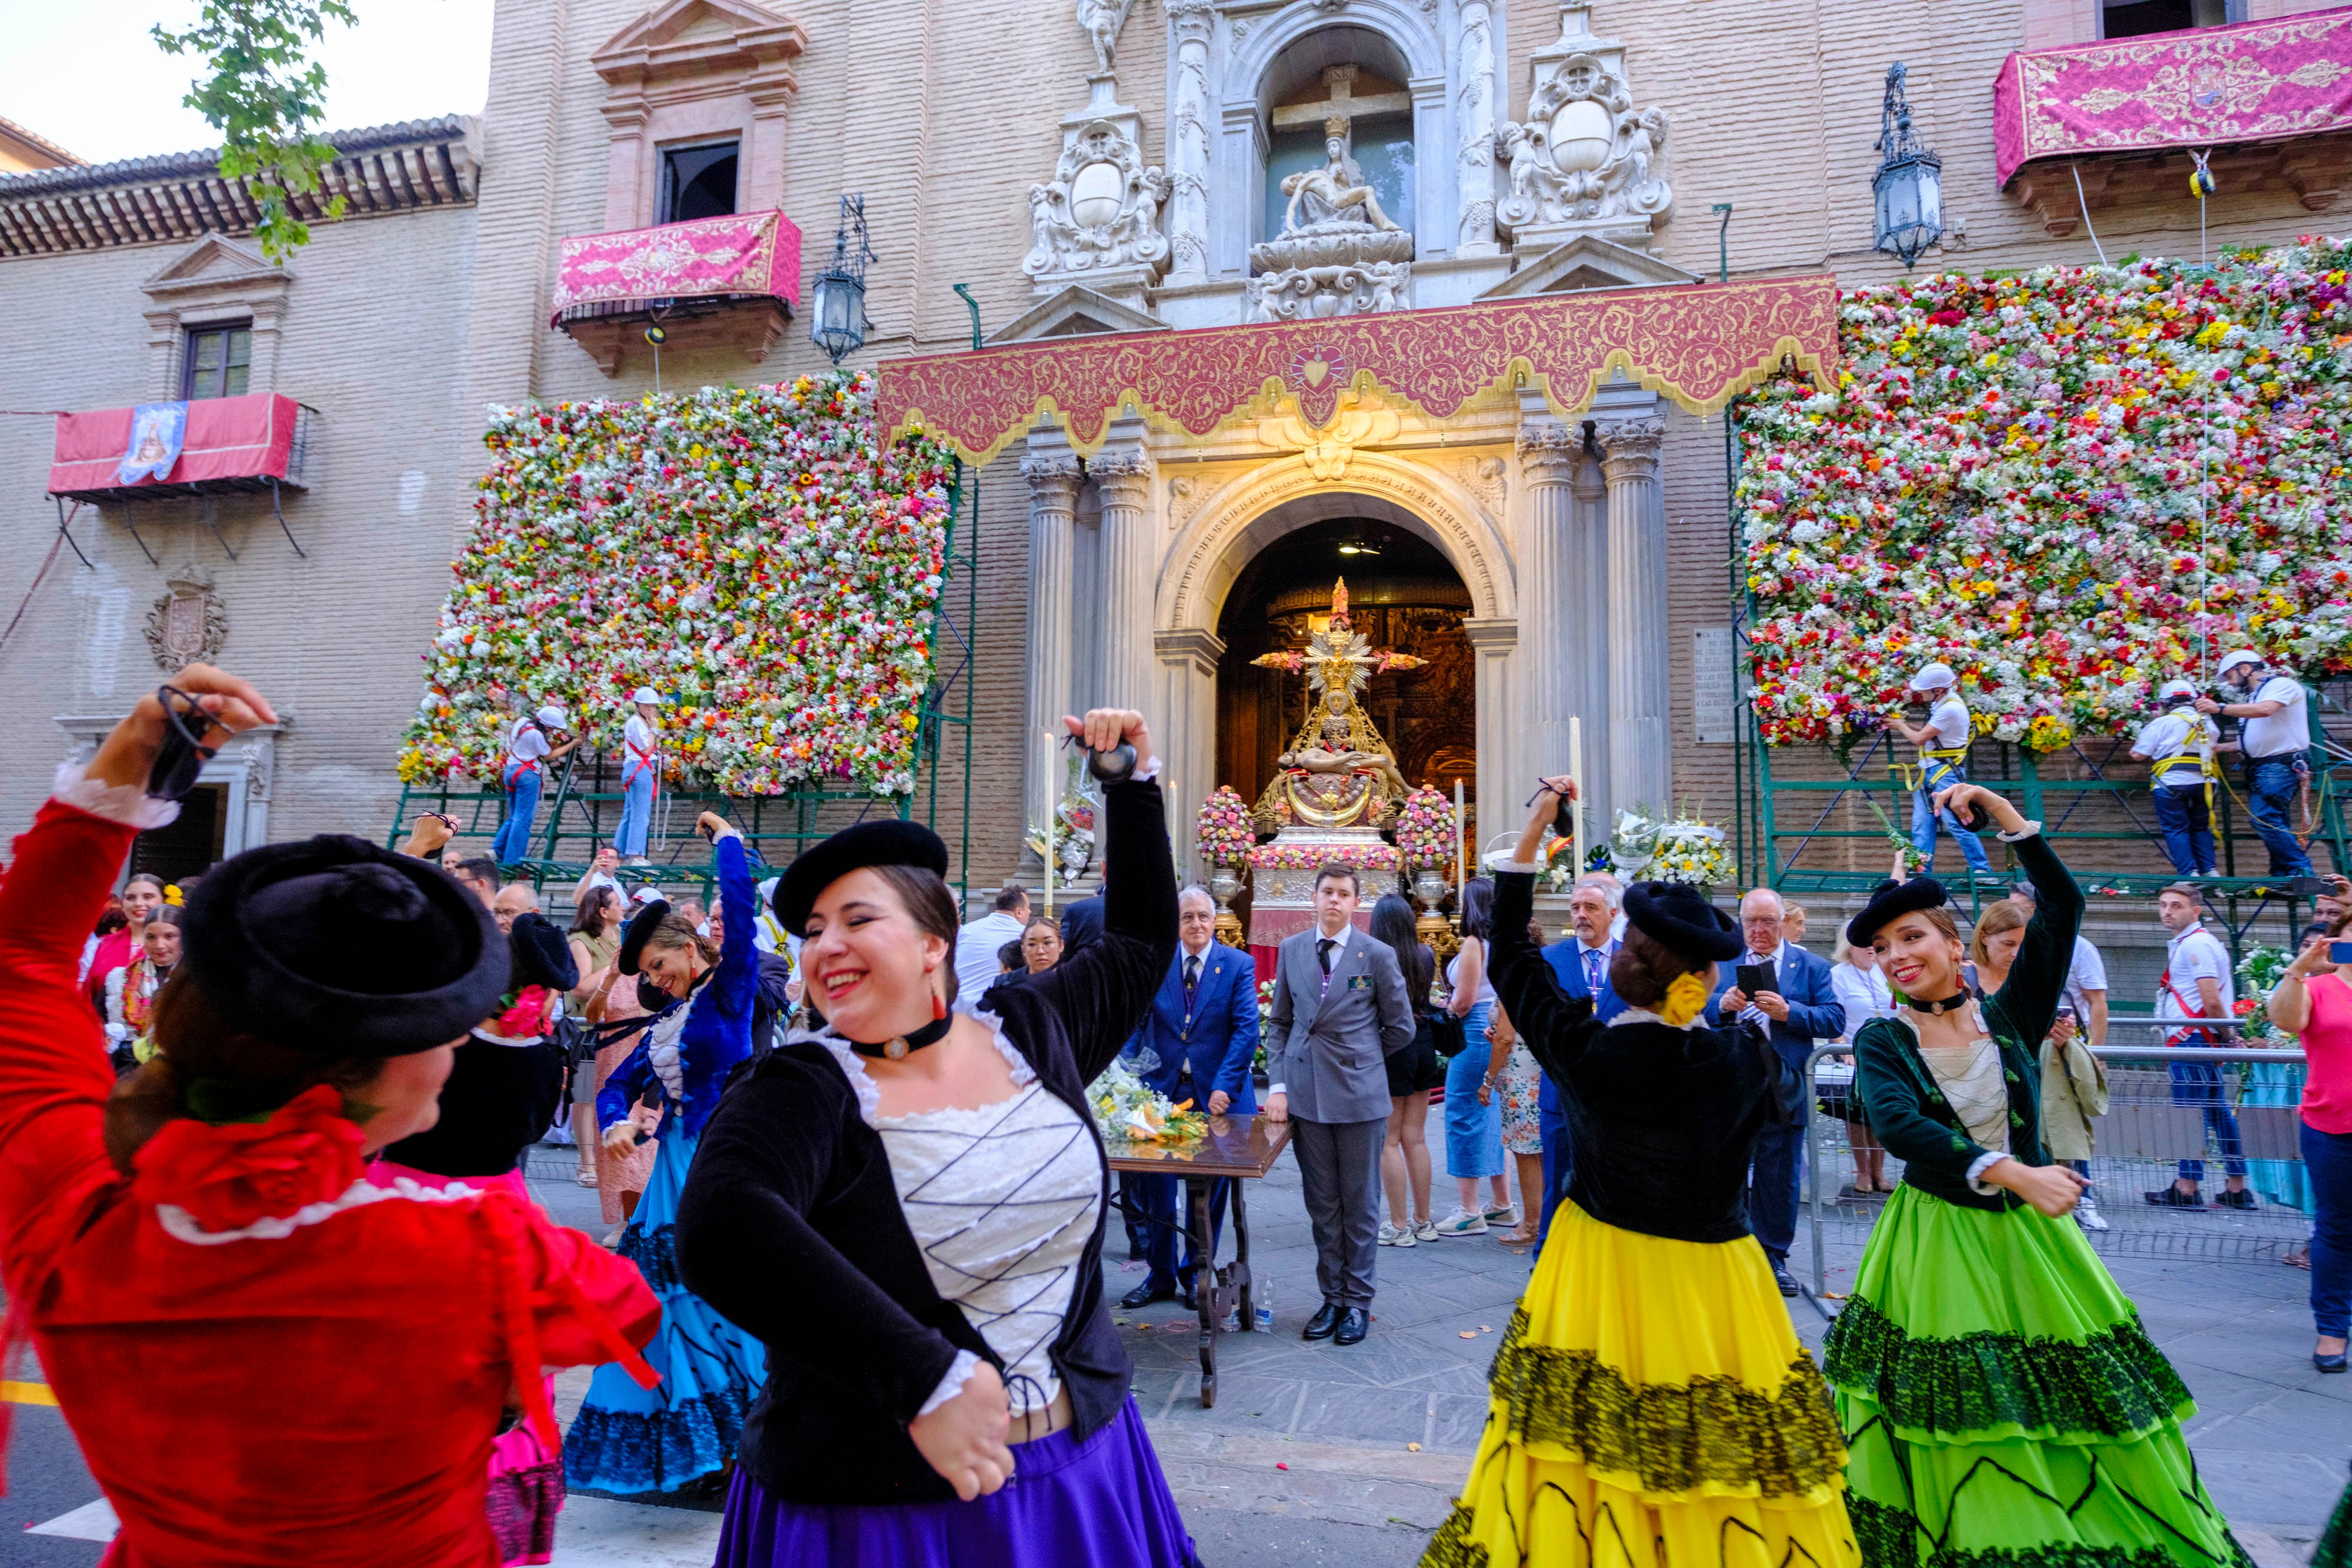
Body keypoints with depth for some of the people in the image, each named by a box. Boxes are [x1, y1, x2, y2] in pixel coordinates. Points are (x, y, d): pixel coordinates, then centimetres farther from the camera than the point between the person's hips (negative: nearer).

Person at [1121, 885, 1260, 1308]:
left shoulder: (1238, 965, -2)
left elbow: (1246, 1029, -8)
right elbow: (1137, 1023, 2)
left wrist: (1224, 1086, -17)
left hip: (1216, 1094, -1)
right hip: (1161, 1089, 1)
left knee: (1209, 1190, 9)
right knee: (1157, 1186, 5)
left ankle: (1195, 1276, 26)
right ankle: (1160, 1275, 23)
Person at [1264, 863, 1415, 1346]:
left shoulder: (1377, 956, -3)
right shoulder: (1290, 950, 7)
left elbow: (1401, 1028, 5)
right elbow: (1280, 1023, 10)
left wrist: (1357, 1057, 8)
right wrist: (1277, 1085, 1)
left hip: (1360, 1094, -3)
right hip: (1306, 1094, 3)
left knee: (1360, 1205, 6)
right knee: (1321, 1206, 10)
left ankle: (1358, 1301, 18)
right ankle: (1332, 1297, 22)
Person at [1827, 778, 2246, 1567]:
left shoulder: (2010, 1017, 0)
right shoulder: (1881, 1042, -4)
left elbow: (2062, 906, -9)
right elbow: (1899, 1127, -23)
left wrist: (2006, 816, -12)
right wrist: (2012, 1172, -34)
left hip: (2030, 1234, 2)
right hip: (1936, 1243, -2)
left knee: (2082, 1391, 8)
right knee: (1959, 1418, 2)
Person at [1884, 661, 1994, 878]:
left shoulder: (1951, 709, -18)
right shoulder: (1942, 703, 12)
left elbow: (1920, 739, -15)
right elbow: (1927, 732, 21)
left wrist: (1901, 726, 2)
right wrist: (1905, 724, 11)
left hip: (1945, 772, -10)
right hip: (1930, 771, 10)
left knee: (1955, 822, -11)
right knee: (1922, 824, 6)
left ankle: (1982, 867, -5)